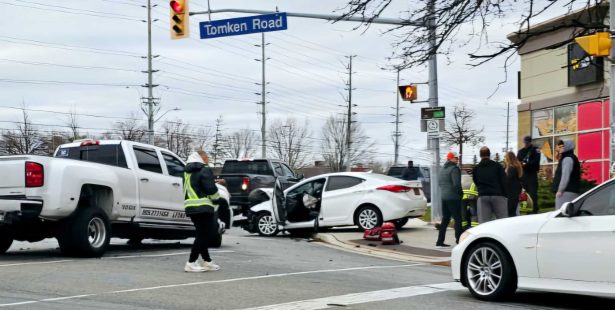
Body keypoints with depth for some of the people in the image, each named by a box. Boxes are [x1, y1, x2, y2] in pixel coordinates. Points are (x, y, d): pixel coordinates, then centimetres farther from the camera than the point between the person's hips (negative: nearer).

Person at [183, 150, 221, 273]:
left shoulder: (188, 172, 19)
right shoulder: (204, 170, -9)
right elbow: (211, 189, -15)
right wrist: (216, 199, 3)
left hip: (190, 206, 9)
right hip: (203, 207, -9)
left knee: (203, 234, 17)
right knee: (204, 235, -6)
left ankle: (207, 261, 21)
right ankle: (191, 263, -11)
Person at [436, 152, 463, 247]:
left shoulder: (443, 169, 14)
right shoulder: (454, 169, -13)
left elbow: (439, 182, 20)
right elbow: (456, 184, -20)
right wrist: (460, 193, -6)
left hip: (444, 197, 8)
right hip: (453, 197, -8)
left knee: (445, 219, 12)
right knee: (457, 219, -3)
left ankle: (440, 241, 11)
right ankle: (459, 240, -6)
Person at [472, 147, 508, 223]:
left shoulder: (476, 169, 12)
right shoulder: (497, 166, 4)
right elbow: (504, 182, 0)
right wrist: (505, 195, 3)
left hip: (482, 197, 2)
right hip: (498, 196, -2)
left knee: (483, 223, -1)